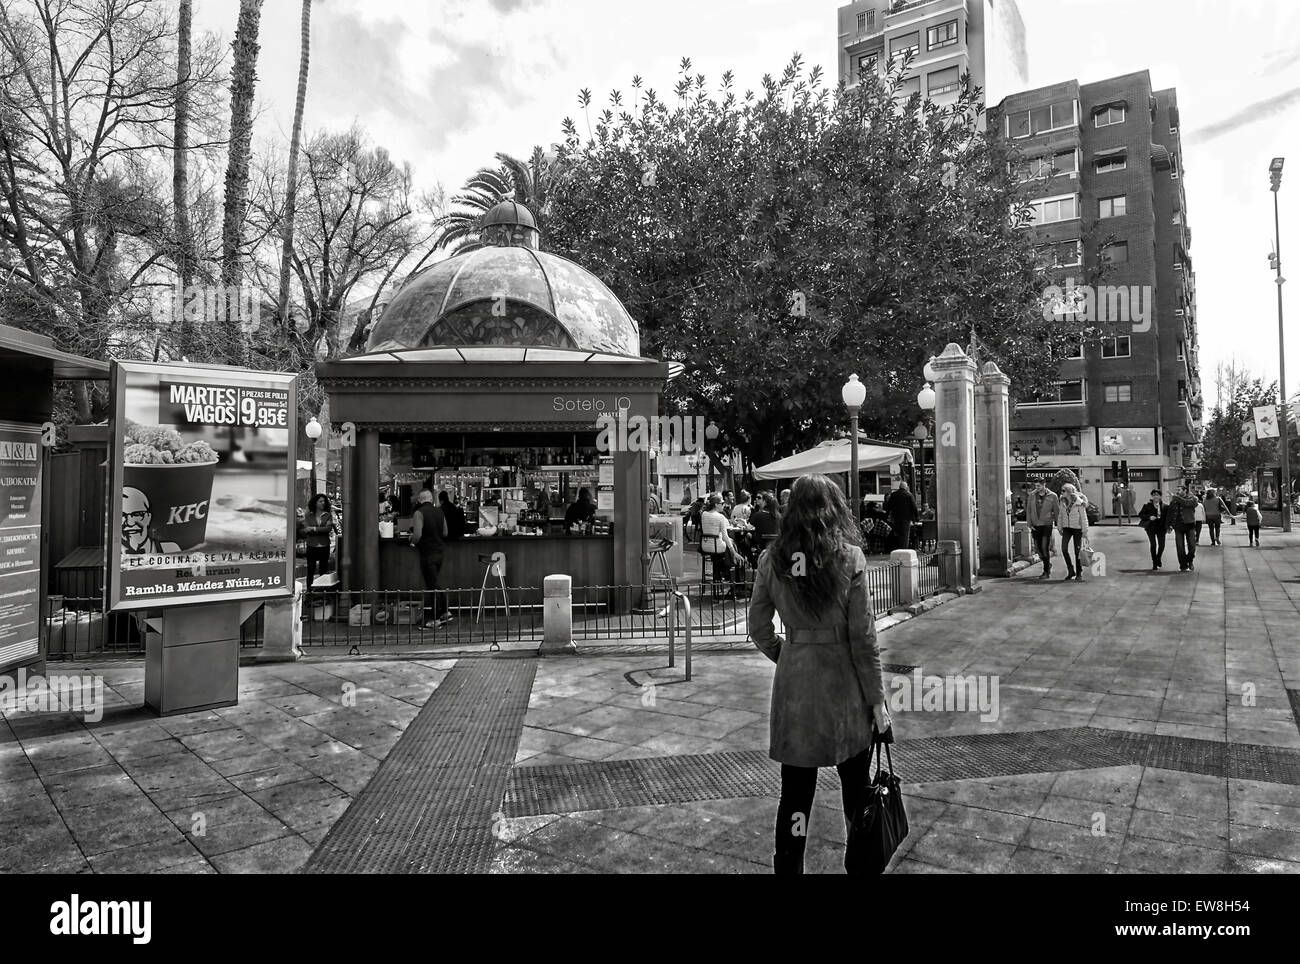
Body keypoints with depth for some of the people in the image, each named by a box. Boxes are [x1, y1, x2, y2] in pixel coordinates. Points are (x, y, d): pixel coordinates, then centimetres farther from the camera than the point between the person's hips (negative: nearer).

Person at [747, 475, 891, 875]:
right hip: (843, 682, -1)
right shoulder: (849, 557, -10)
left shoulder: (772, 559, -4)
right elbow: (863, 636, -8)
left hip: (792, 683, 2)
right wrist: (877, 699, -1)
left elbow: (758, 627, 1)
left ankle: (787, 865, 23)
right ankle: (860, 863, 34)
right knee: (855, 787, 18)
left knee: (795, 790, 12)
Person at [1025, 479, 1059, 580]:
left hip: (1046, 525, -4)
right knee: (1038, 548, 7)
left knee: (1045, 547, -11)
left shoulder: (1052, 496, -5)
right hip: (1035, 525, 4)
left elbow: (1057, 511, 3)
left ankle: (1046, 571, -2)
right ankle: (1048, 564, 32)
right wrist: (1029, 524, 0)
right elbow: (1028, 510, 7)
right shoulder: (1032, 495, 2)